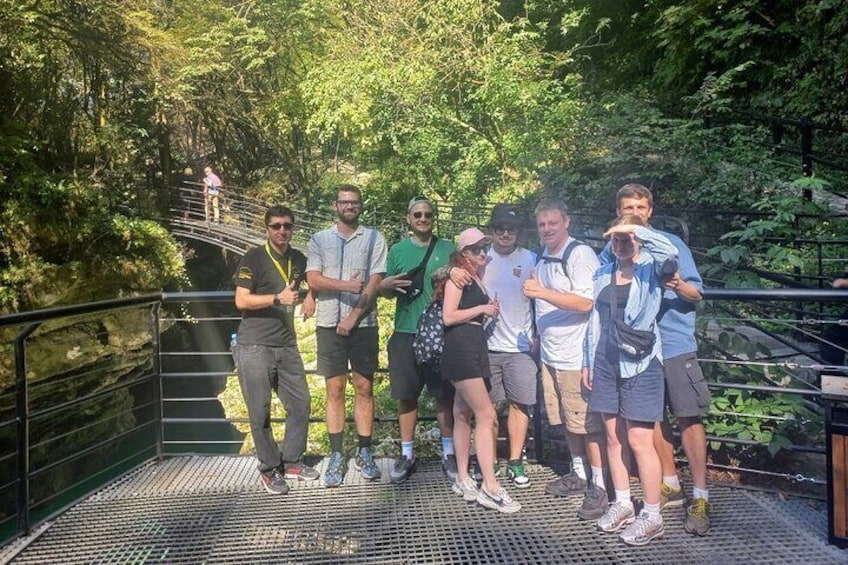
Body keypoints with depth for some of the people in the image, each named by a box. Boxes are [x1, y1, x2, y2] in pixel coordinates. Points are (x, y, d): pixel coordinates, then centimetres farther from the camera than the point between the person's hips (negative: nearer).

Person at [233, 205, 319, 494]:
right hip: (255, 347, -5)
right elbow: (241, 300, -12)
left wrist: (310, 296, 11)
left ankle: (291, 461, 25)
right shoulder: (253, 258, -6)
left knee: (300, 404, 8)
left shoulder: (298, 259, 10)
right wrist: (277, 299, -21)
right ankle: (269, 468, 17)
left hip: (287, 346, 5)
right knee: (260, 413, 1)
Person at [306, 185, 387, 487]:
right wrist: (346, 285, -20)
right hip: (329, 324, 1)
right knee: (335, 390, 5)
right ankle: (336, 456, 14)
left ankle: (364, 453, 17)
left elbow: (375, 282, -3)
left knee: (364, 388, 5)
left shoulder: (374, 238, 4)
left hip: (363, 324, 0)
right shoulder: (319, 240, 8)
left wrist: (353, 317, -10)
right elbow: (314, 280, -4)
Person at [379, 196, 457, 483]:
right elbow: (386, 291, 11)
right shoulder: (397, 250, 7)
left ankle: (448, 452, 18)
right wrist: (386, 285, -12)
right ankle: (407, 454, 20)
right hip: (406, 332, 1)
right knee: (406, 394, 7)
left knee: (445, 394, 4)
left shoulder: (448, 249, 6)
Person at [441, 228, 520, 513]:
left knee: (463, 414, 11)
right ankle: (490, 487, -9)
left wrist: (489, 311, 9)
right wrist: (482, 309, -8)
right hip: (461, 347, -9)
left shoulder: (477, 278, 21)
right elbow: (448, 317, -12)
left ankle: (463, 479, 18)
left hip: (474, 347, 9)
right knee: (487, 415, -11)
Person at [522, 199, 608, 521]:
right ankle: (578, 475, 31)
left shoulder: (580, 254, -11)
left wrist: (541, 292, -25)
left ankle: (599, 485, 12)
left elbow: (585, 302, -21)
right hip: (551, 353, 8)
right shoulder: (543, 258, 14)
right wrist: (539, 337, 17)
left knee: (587, 421, 0)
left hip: (577, 354, -8)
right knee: (567, 420, 17)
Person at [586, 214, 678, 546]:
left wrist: (636, 229, -21)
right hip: (606, 363, 6)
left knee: (639, 441, -4)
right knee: (613, 437, 12)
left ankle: (652, 516, 10)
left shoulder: (650, 268, -2)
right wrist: (588, 362, 15)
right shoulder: (603, 274, 13)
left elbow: (670, 252, -27)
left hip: (639, 363, -6)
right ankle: (622, 504, 27)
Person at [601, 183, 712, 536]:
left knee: (688, 418, -3)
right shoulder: (611, 250, 5)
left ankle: (700, 497, 8)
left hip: (675, 344, -3)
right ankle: (670, 485, 29)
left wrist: (678, 285, -22)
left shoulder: (671, 243, -1)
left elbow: (697, 294, -1)